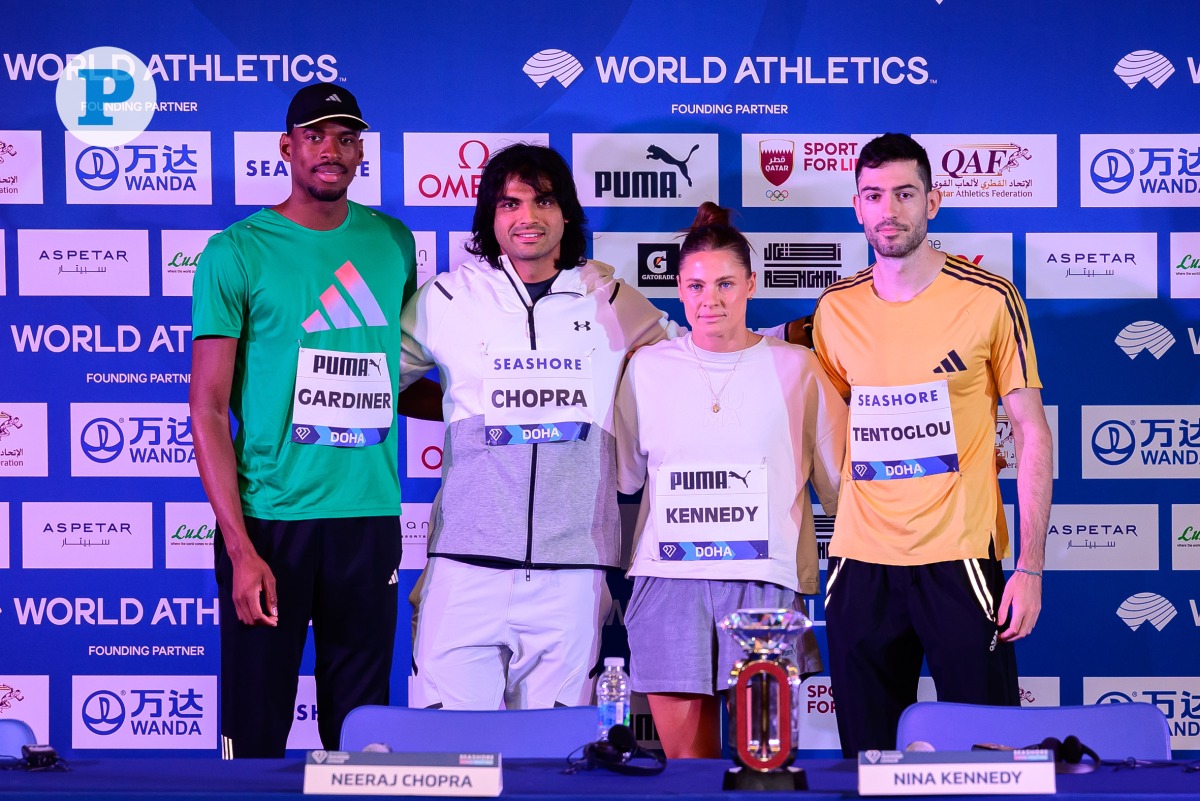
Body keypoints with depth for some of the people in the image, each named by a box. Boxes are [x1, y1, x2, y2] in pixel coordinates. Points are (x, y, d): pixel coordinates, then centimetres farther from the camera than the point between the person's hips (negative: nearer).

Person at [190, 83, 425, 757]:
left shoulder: (393, 243, 10)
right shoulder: (237, 253, -2)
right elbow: (208, 407, -6)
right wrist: (239, 545, -13)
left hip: (371, 517, 4)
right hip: (268, 520, -3)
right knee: (255, 729, 2)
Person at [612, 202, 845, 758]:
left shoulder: (794, 368, 6)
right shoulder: (648, 368, 10)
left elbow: (838, 478, 12)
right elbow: (618, 474, 21)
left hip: (765, 581, -1)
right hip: (669, 579, 1)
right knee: (684, 758, 2)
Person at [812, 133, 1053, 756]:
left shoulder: (988, 300, -2)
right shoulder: (835, 309, 8)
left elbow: (1033, 434, 0)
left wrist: (1031, 567, -7)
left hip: (960, 558, -3)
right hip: (859, 563, 3)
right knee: (868, 754, 7)